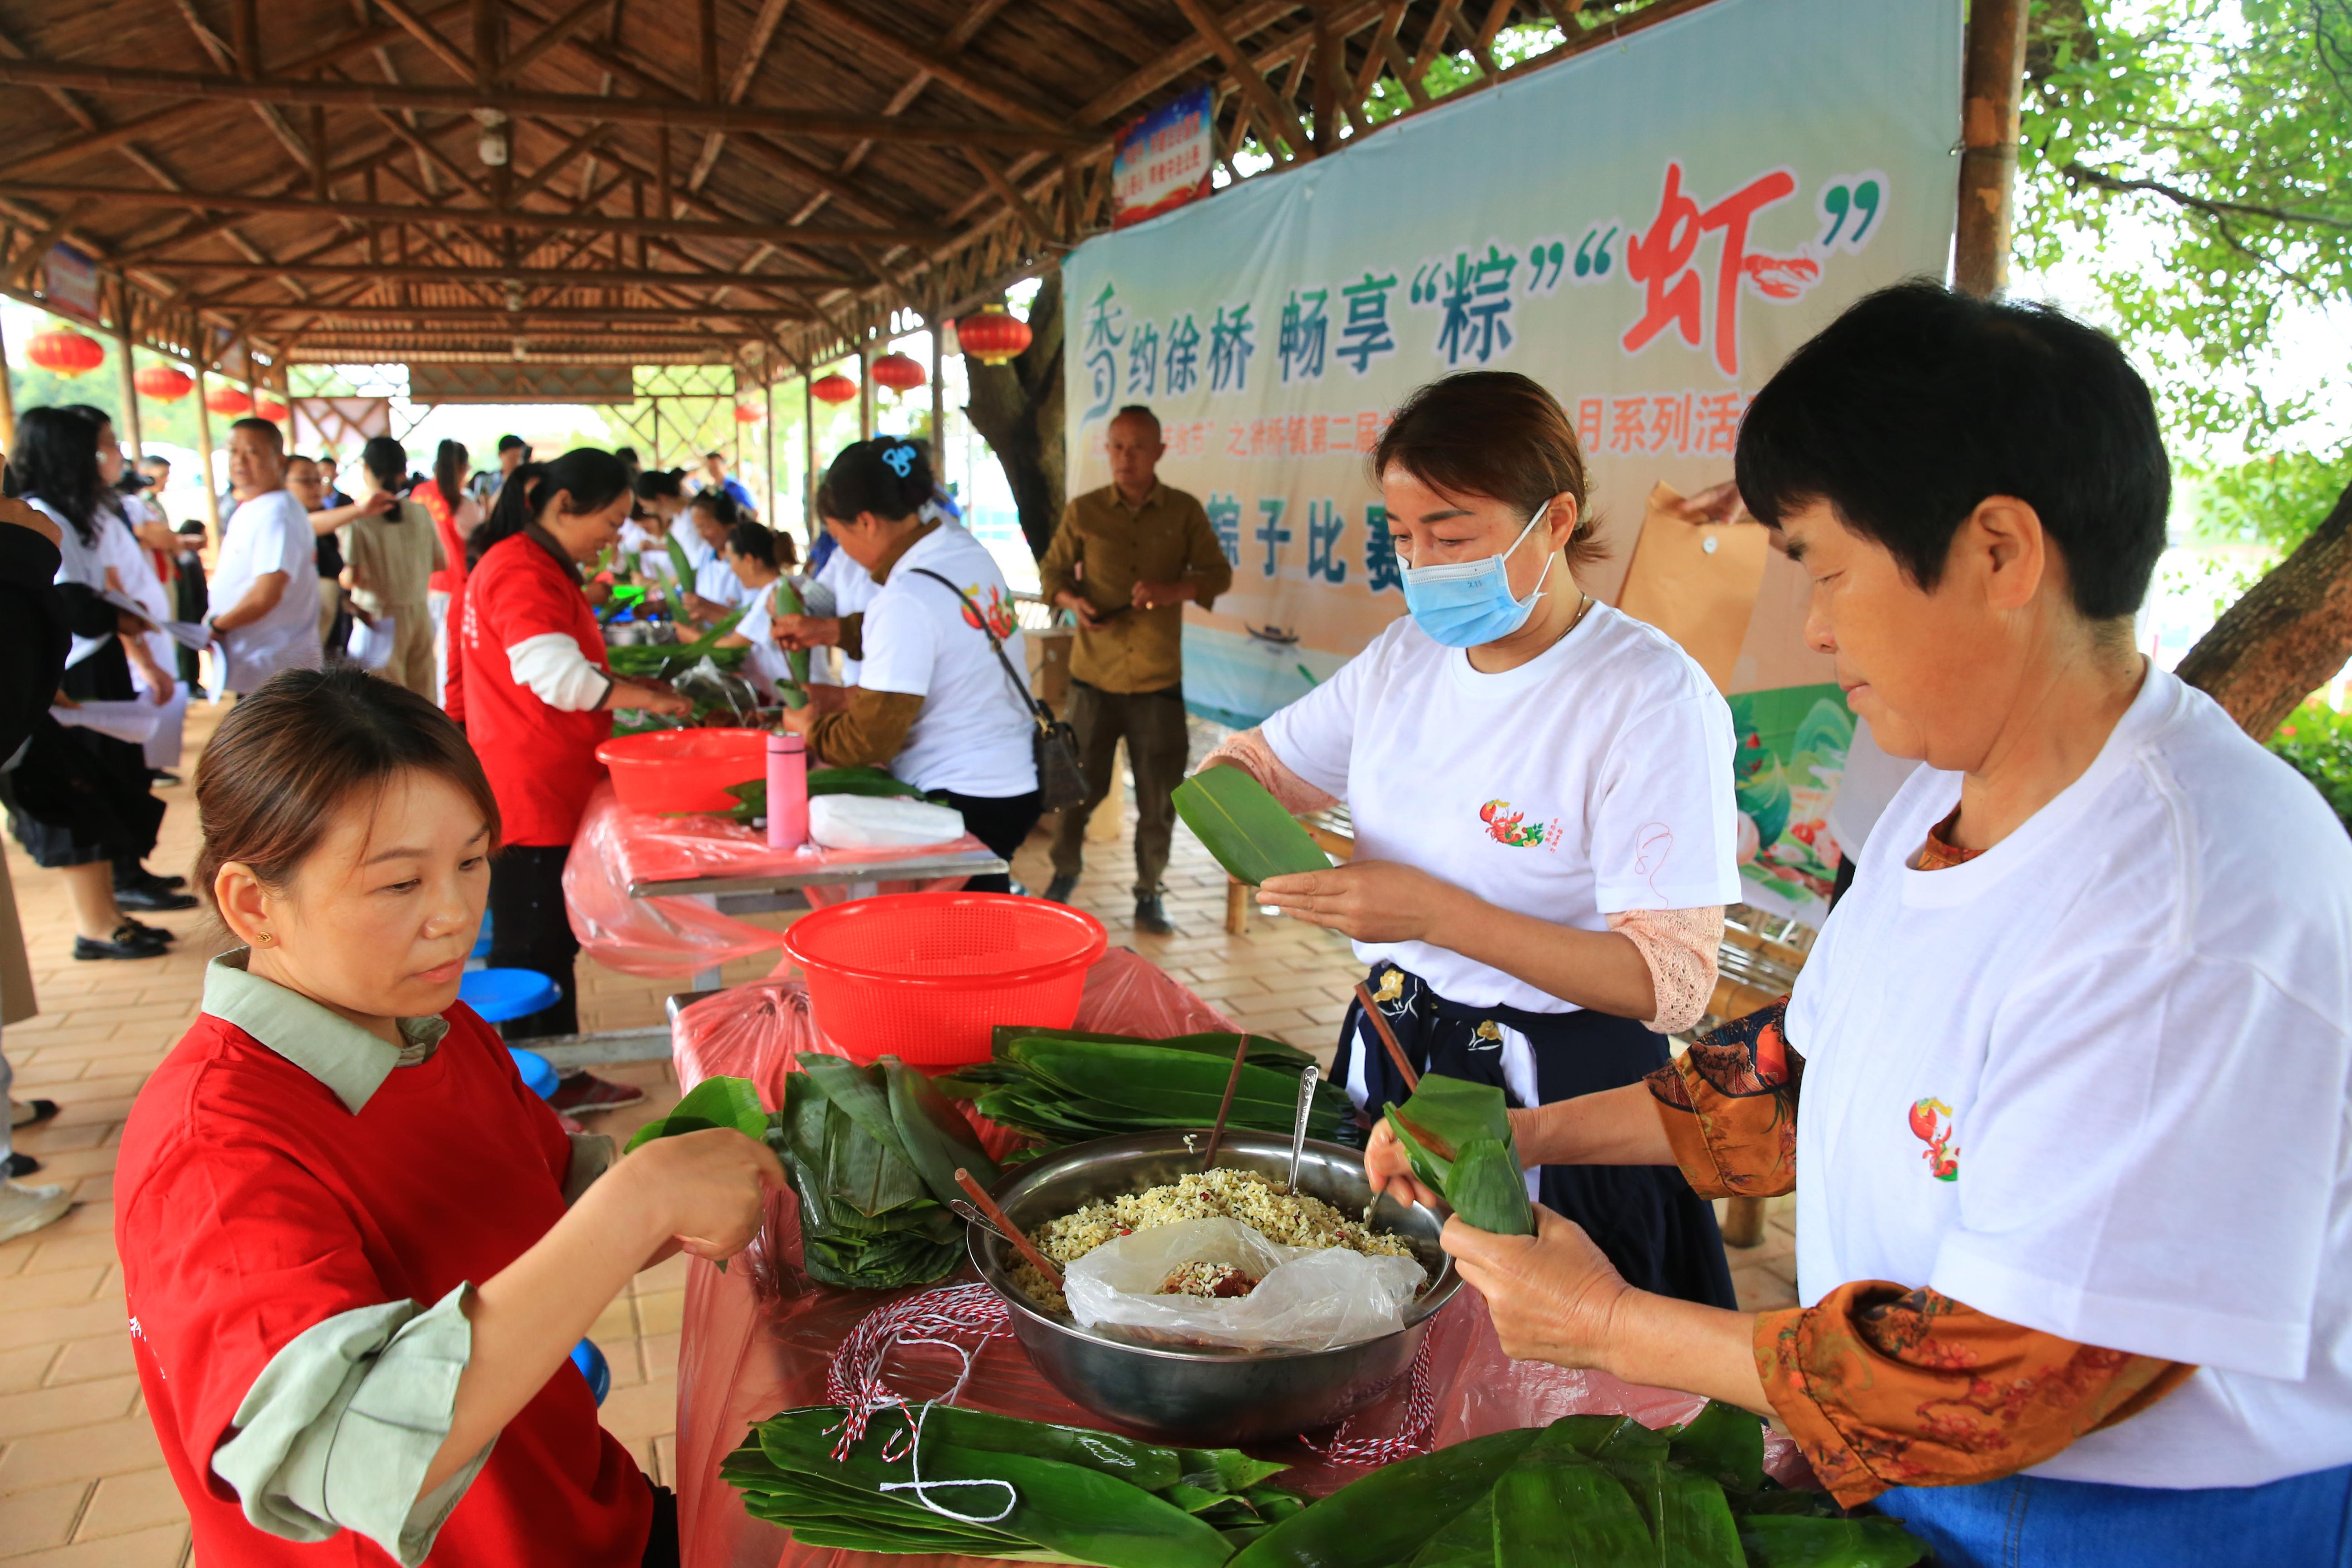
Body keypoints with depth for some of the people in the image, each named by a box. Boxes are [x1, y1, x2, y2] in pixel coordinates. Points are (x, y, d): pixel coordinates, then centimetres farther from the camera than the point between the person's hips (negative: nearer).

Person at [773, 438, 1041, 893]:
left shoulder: (906, 600, -22)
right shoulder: (962, 546, 3)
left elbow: (869, 738, -18)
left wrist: (809, 729, 0)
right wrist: (833, 630, 16)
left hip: (967, 800, -9)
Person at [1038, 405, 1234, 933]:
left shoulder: (1185, 512, 3)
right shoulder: (1083, 511, 3)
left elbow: (1218, 573, 3)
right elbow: (1051, 572, 11)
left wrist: (1174, 589, -17)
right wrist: (1075, 602, -12)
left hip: (1159, 680, 0)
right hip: (1094, 675, 0)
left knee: (1159, 796, 4)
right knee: (1080, 785, 9)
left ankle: (1149, 894, 21)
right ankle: (1064, 874, 33)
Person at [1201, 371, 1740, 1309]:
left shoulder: (1654, 698, -19)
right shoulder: (1405, 655, 1)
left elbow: (1673, 981, -24)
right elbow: (1257, 762, 15)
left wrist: (1435, 912, -31)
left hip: (1561, 1102, -6)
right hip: (1386, 1065, 6)